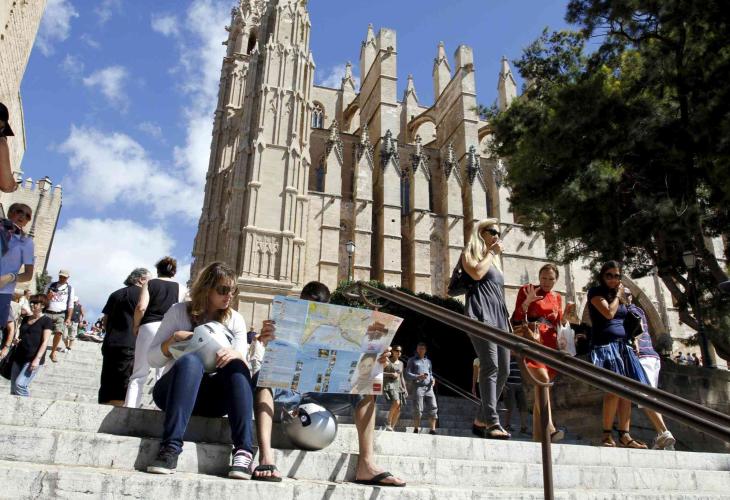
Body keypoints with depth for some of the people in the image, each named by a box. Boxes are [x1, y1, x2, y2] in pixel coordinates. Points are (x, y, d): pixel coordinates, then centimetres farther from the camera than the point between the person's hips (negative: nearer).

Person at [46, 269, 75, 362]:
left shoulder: (70, 288, 7)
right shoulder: (51, 285, 10)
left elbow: (70, 305, 6)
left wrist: (68, 318, -1)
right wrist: (48, 297, -10)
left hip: (61, 314, -2)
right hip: (48, 313, 2)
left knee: (59, 332, -17)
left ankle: (53, 353, -2)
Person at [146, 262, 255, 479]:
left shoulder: (235, 320, 8)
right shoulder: (179, 312, 2)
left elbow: (246, 366, -3)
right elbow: (152, 359, 1)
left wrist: (236, 354, -26)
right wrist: (175, 338, -17)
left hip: (214, 396, 2)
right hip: (172, 391, -2)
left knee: (235, 366, -30)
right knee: (190, 360, -34)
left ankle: (243, 451, -40)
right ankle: (170, 449, -44)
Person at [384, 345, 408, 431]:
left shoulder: (401, 363, 18)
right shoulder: (387, 361, 0)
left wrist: (405, 389, 15)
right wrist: (391, 374, -15)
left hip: (398, 386, 6)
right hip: (389, 384, -6)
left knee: (398, 409, -2)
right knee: (396, 402, -28)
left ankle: (392, 428, 6)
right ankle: (388, 424, -16)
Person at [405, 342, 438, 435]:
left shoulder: (428, 361, 23)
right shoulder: (412, 360, 9)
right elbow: (407, 374, 2)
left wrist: (432, 379, 4)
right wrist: (418, 377, -15)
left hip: (428, 387, 4)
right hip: (418, 387, -4)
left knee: (433, 408, -4)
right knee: (418, 410, -6)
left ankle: (432, 429, 1)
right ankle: (416, 429, 3)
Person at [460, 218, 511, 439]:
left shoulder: (494, 259, 30)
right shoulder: (470, 252, 9)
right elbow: (476, 273, -13)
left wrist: (507, 319, 20)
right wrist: (491, 252, 2)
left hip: (499, 316, 8)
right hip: (481, 312, -8)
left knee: (503, 370, 0)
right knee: (490, 366, -19)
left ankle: (481, 420, 8)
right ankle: (492, 422, -21)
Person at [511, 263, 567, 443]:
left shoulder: (557, 297, 19)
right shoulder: (526, 290, 5)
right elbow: (516, 319, 0)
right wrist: (527, 302, -16)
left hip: (550, 344, 5)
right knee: (543, 379, -26)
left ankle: (538, 435, 4)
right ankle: (549, 428, -35)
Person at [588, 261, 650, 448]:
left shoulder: (619, 297, 23)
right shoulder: (596, 292, 1)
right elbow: (609, 313, -13)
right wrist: (618, 295, 1)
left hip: (623, 345, 7)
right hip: (605, 345, -7)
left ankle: (624, 435, -1)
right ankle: (607, 434, -13)